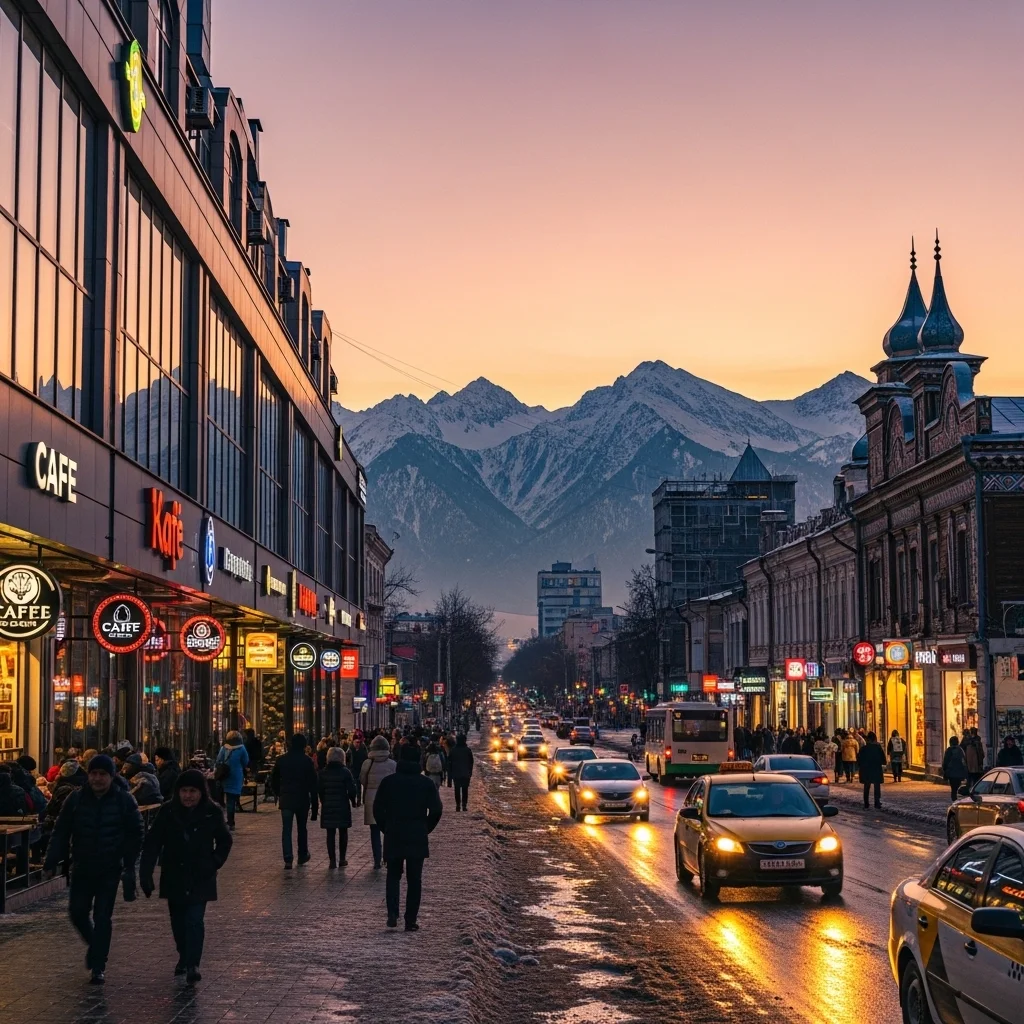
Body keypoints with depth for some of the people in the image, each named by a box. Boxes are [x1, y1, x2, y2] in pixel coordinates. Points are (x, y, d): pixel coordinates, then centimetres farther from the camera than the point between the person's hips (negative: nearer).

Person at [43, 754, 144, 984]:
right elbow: (61, 833, 1)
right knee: (77, 912, 4)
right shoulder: (76, 799, -1)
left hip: (110, 870, -2)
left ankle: (99, 966, 6)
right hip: (82, 868, 2)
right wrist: (51, 862, -6)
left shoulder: (125, 800, -5)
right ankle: (95, 945, 33)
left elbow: (135, 835, -2)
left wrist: (129, 866, -8)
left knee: (103, 917, -2)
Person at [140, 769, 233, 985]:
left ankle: (192, 965, -14)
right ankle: (184, 956, 34)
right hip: (174, 876, 2)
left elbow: (224, 841, 8)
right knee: (178, 919, 14)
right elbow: (152, 843, -8)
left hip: (200, 878, -2)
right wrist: (145, 874, -16)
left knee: (195, 920, -13)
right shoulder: (168, 812, -7)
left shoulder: (212, 813, -7)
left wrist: (215, 863, -5)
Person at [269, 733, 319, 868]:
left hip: (285, 800, 1)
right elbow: (313, 783, -7)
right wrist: (314, 804, -4)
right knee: (302, 829, 15)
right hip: (302, 800, -1)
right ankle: (302, 857, 25)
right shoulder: (307, 761, -6)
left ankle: (288, 859, -7)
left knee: (286, 830, 2)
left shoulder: (281, 760, 0)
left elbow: (273, 779, 7)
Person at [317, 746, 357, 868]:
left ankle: (332, 860, 1)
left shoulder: (322, 773, -1)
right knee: (343, 833, 12)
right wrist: (353, 800, 6)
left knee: (330, 834, 4)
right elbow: (352, 789, -11)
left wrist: (323, 801, 12)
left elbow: (319, 790, 0)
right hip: (343, 807, -2)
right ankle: (342, 859, 15)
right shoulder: (345, 772, -9)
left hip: (327, 807, 2)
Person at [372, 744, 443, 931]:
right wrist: (425, 830, 8)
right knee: (414, 879, 6)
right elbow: (436, 810, -4)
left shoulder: (388, 782, 0)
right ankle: (411, 920, 4)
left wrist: (386, 829, 9)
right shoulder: (427, 784, -1)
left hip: (393, 837, 0)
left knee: (393, 875, 13)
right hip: (417, 838, 0)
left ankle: (392, 913, -6)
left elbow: (377, 809, -2)